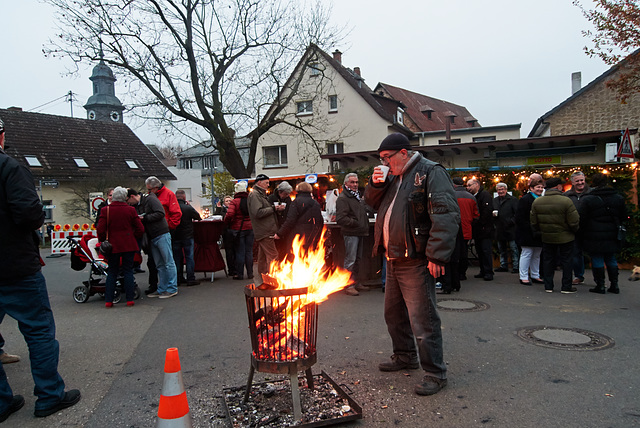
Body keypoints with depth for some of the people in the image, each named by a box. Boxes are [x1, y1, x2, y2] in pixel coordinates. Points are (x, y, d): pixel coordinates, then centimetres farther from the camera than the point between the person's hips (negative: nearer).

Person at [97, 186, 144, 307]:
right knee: (128, 271, 6)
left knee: (112, 272, 10)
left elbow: (101, 229, -5)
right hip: (129, 246, 0)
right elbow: (140, 229, -1)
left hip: (113, 246, 0)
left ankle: (108, 300, 9)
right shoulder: (131, 210, -3)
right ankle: (129, 299, 6)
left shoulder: (106, 210, -4)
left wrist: (102, 241, 11)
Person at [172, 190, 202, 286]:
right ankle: (191, 279, 2)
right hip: (187, 236, -3)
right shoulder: (188, 208, -13)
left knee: (177, 258, 12)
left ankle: (179, 278, 17)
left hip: (174, 237, 3)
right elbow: (198, 217, 2)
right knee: (189, 257, 3)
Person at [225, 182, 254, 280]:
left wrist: (227, 222, -1)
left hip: (238, 229, -3)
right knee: (249, 251, 10)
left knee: (239, 252, 4)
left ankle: (239, 274, 9)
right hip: (250, 228, 3)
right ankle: (250, 273, 15)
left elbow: (229, 215, -20)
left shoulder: (234, 202, -10)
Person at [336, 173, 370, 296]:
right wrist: (354, 223, -18)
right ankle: (349, 286, 0)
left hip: (359, 233, 9)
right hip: (350, 234, -9)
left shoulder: (358, 197, 20)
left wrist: (365, 228, 17)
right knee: (350, 260, -6)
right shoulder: (343, 198, -11)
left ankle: (355, 283, 26)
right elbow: (340, 219, -20)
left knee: (357, 259, 16)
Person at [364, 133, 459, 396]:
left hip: (416, 262, -9)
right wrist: (376, 184, 4)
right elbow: (372, 203, 25)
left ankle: (435, 373, 9)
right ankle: (405, 357, 38)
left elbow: (446, 216, -20)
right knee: (393, 313, 20)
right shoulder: (393, 178, 16)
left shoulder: (430, 172, -11)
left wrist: (437, 256, -26)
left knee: (422, 319, -5)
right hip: (393, 259, 9)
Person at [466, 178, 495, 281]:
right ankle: (483, 271, 17)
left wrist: (481, 224, -18)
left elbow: (488, 210, -19)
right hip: (477, 230, 9)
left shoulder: (485, 194, -9)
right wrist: (473, 224, 5)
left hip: (485, 229, -8)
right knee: (479, 251, 11)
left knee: (486, 251, -7)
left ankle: (488, 272, -2)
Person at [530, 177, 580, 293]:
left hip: (546, 238, 3)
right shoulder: (566, 201, -17)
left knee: (548, 261, 13)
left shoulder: (536, 202, -5)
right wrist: (574, 230, 7)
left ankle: (548, 286, 17)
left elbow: (534, 223, 2)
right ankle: (566, 287, 15)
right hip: (565, 237, -3)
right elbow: (574, 222, -14)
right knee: (566, 261, 9)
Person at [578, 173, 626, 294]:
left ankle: (600, 286, 8)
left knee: (597, 260, 4)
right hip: (612, 237, 5)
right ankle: (614, 285, 20)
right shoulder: (618, 198, 3)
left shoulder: (588, 199, -13)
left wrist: (582, 234, 3)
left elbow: (582, 220, -11)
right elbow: (623, 217, 12)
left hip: (594, 238, -4)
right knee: (611, 259, 16)